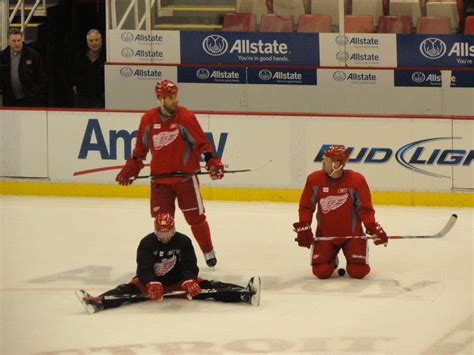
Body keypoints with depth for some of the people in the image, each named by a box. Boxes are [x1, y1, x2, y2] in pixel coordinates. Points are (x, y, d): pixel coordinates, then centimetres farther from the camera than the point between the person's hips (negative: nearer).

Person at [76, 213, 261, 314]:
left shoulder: (183, 241, -8)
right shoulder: (147, 243, -13)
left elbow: (190, 266, -12)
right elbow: (143, 269, -23)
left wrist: (189, 282, -35)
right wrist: (152, 284, -43)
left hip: (177, 281, 1)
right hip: (151, 281, -1)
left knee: (203, 286, -19)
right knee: (132, 289, -29)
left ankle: (246, 294, -35)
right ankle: (98, 302, -53)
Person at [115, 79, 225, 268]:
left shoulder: (185, 117, -10)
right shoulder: (148, 119, -1)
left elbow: (201, 142, -7)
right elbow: (141, 147, 12)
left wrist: (212, 162, -19)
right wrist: (130, 168, 13)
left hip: (185, 176, -2)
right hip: (160, 178, 2)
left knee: (195, 217, 3)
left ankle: (208, 252, 21)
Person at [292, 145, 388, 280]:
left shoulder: (356, 180, -14)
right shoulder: (314, 179, -8)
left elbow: (365, 209, -7)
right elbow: (306, 207, 3)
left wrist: (374, 229, -17)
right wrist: (303, 228, -3)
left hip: (352, 233, -1)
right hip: (325, 235, 1)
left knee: (358, 271, -15)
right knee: (321, 271, -15)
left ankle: (353, 259, 23)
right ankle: (331, 260, 23)